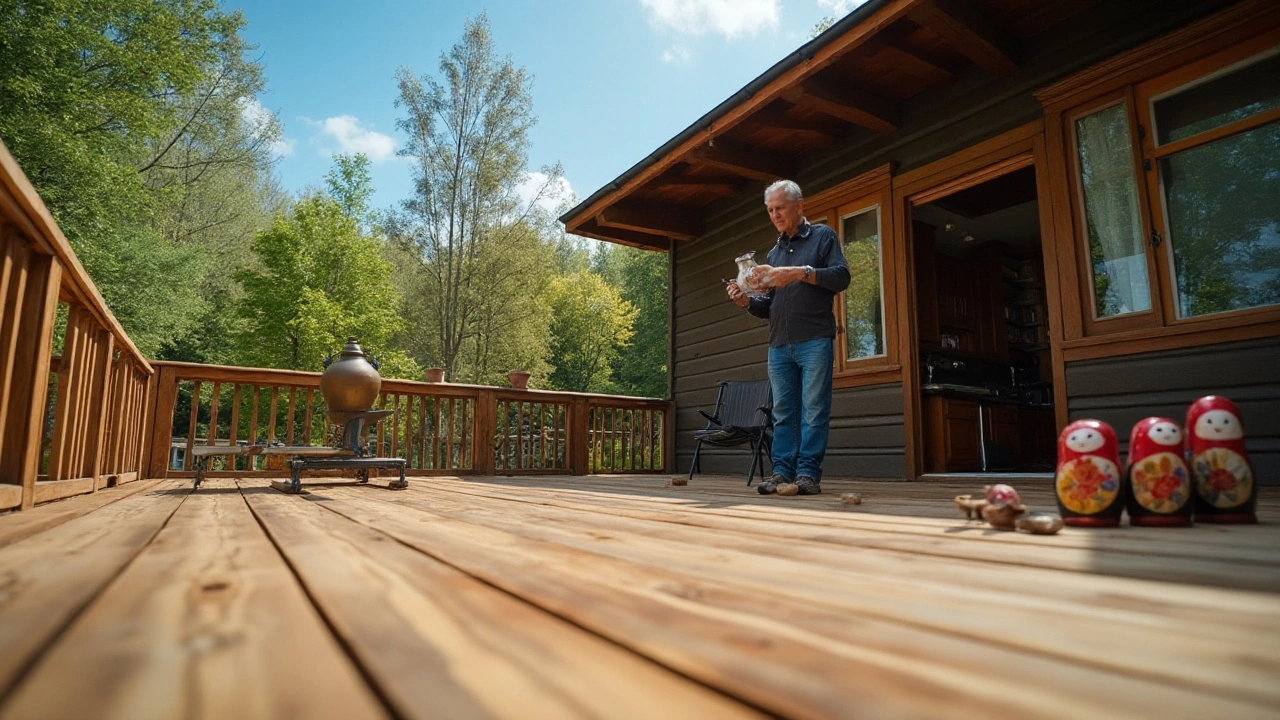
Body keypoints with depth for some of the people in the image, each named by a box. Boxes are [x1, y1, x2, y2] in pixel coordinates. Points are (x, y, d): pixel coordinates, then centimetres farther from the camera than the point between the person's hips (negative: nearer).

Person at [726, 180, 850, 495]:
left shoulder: (823, 236, 8)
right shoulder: (775, 253, 22)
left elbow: (842, 277, -7)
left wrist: (800, 273, -18)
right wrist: (747, 301, 1)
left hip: (814, 340, -5)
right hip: (779, 345, 5)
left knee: (813, 410, -5)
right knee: (783, 412, 4)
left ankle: (808, 473, -3)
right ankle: (782, 471, 6)